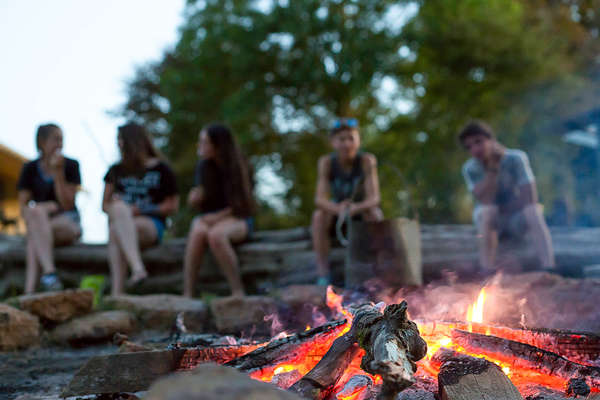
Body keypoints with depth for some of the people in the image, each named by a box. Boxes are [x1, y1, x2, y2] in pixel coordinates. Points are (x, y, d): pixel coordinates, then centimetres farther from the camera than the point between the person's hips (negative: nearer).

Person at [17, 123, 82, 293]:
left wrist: (58, 172, -18)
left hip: (69, 223, -2)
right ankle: (49, 272, -48)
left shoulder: (71, 166, -2)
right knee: (36, 212, -34)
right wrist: (44, 207, -22)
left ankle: (29, 290, -42)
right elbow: (23, 207, 0)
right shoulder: (30, 169, 4)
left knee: (34, 236, -32)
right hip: (40, 224, 2)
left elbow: (67, 204, -9)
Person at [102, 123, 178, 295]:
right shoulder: (116, 171, 20)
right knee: (120, 209, -33)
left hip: (151, 225, -3)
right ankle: (138, 268, -50)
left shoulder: (160, 169, 7)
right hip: (118, 220, 3)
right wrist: (116, 207, -4)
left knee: (115, 230, -34)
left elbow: (172, 206, 4)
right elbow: (105, 205, 20)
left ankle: (116, 293, -45)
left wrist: (140, 210, -7)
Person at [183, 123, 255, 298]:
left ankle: (238, 292, -30)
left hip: (236, 219, -3)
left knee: (215, 234, -38)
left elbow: (241, 205, -6)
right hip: (210, 218, 3)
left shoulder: (237, 166, -7)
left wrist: (218, 217, -17)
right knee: (197, 231, -33)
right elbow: (195, 202, 12)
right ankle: (187, 295, -37)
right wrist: (195, 199, -12)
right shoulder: (203, 167, 4)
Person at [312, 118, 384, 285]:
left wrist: (356, 208, -47)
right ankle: (323, 275, -26)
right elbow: (320, 199, -24)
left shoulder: (367, 160, -20)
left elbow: (374, 197, -26)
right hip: (336, 211, 1)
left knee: (375, 214, -33)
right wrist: (338, 208, -46)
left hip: (361, 210, -1)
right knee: (319, 216, -29)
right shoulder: (326, 162, -17)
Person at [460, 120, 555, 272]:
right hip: (491, 220, 0)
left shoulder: (516, 158, -21)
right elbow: (486, 201, -27)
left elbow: (529, 198, -26)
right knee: (485, 213, -34)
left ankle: (549, 269, -33)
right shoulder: (470, 168, -16)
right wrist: (492, 168, -31)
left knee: (532, 211, -32)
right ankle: (488, 273, -37)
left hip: (516, 218, 0)